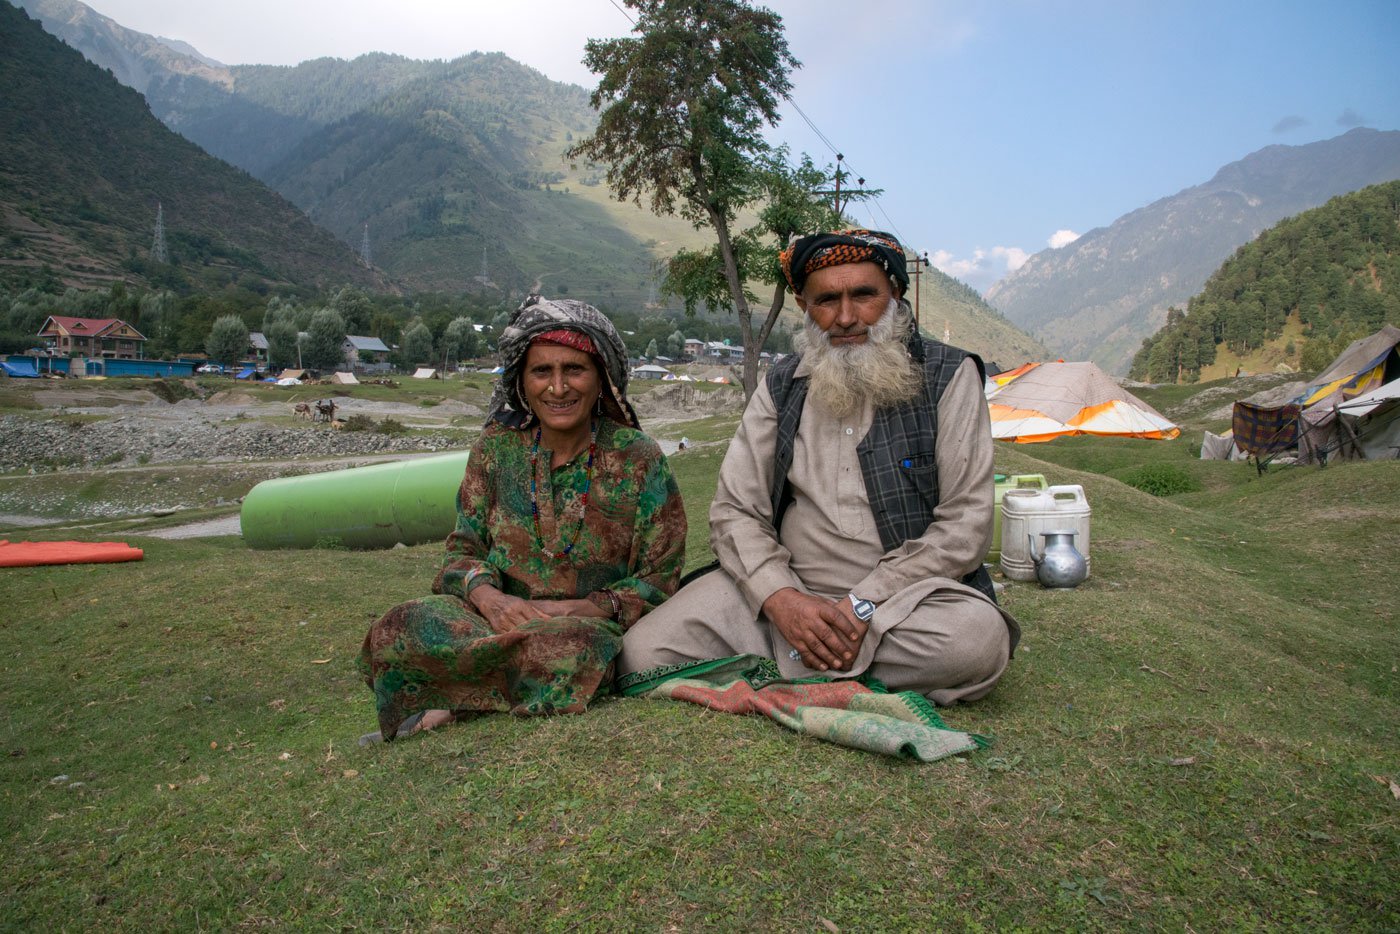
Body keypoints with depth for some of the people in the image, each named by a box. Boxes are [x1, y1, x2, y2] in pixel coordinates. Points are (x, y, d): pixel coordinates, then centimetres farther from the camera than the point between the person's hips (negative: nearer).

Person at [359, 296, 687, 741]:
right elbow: (464, 548, 7)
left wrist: (587, 608, -19)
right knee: (402, 628, -28)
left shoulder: (639, 459, -2)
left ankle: (449, 707, -16)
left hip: (587, 626, -1)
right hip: (500, 616, 2)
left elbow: (659, 580, -2)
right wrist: (488, 596, -16)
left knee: (578, 646, -38)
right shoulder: (497, 446, 6)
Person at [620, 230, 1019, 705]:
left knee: (980, 639, -36)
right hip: (790, 589, 1)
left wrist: (863, 605, -16)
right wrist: (782, 599, -16)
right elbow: (735, 511, 3)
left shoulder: (947, 375, -2)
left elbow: (964, 525, -7)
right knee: (642, 655, -16)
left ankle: (782, 669, -16)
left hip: (907, 595, 0)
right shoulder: (781, 385, 7)